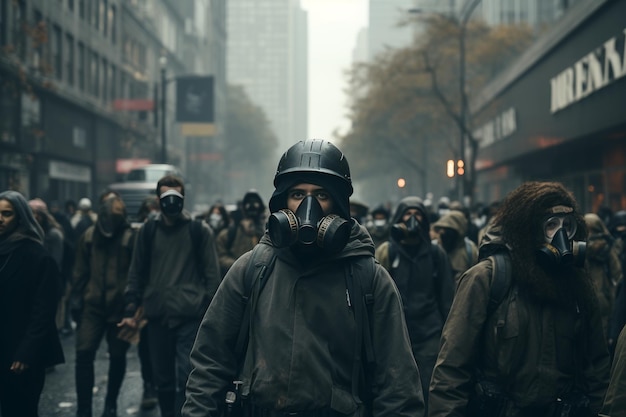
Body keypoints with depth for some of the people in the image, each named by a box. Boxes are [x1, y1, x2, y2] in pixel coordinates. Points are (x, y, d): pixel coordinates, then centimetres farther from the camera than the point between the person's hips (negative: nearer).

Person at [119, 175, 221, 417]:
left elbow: (212, 274, 2)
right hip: (157, 317, 3)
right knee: (163, 380, 11)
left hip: (190, 317, -3)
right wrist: (130, 310, 6)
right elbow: (136, 273, 12)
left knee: (187, 379, -10)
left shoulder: (200, 231, 2)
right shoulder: (147, 231, 9)